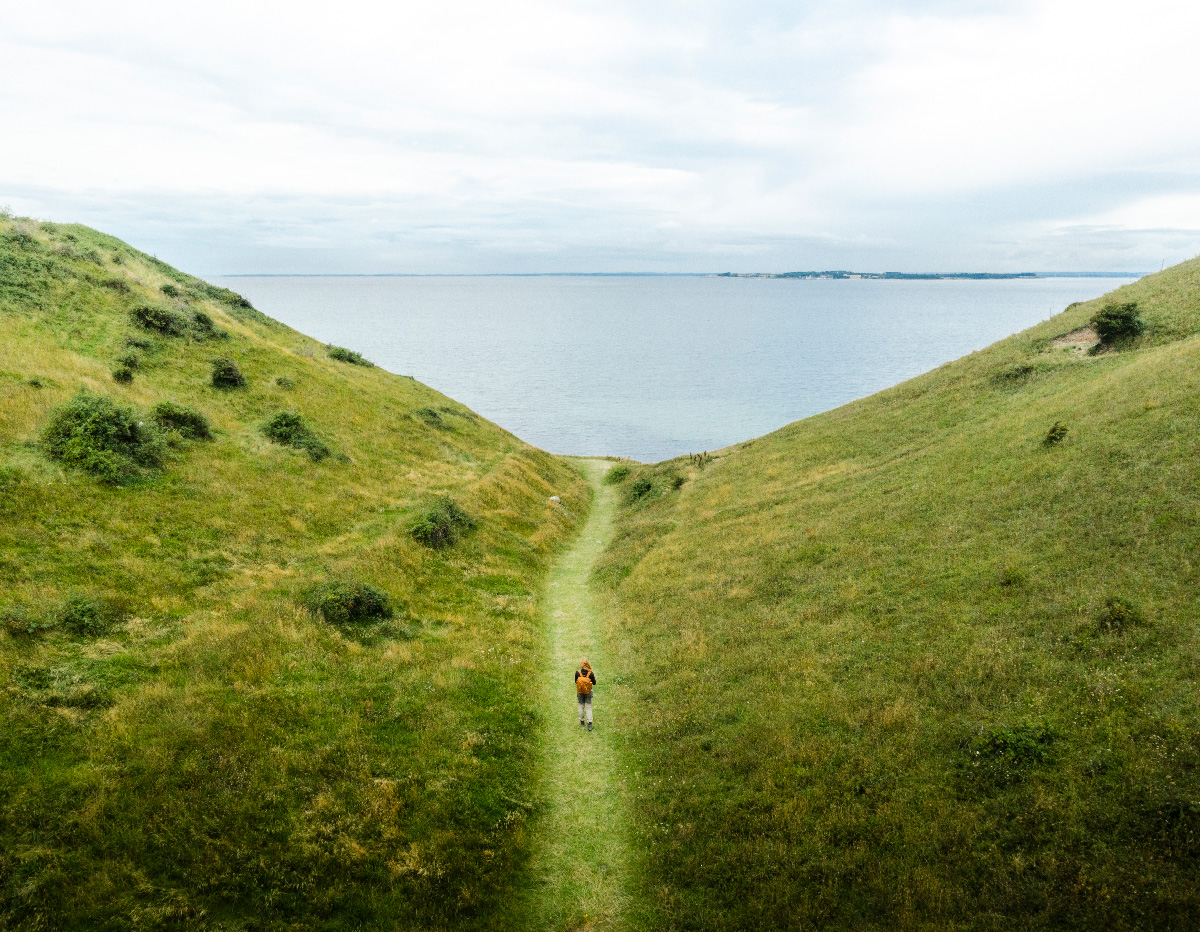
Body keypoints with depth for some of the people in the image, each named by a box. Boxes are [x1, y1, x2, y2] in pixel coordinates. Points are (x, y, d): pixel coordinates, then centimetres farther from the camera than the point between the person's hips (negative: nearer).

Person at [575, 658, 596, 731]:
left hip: (580, 693, 1)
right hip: (588, 692, -1)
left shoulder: (577, 673, -17)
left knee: (581, 706, 17)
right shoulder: (591, 673, -18)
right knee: (589, 707, 7)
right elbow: (594, 683, -5)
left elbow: (575, 682, -3)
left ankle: (582, 722, 28)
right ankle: (589, 723, 0)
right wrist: (594, 677, 12)